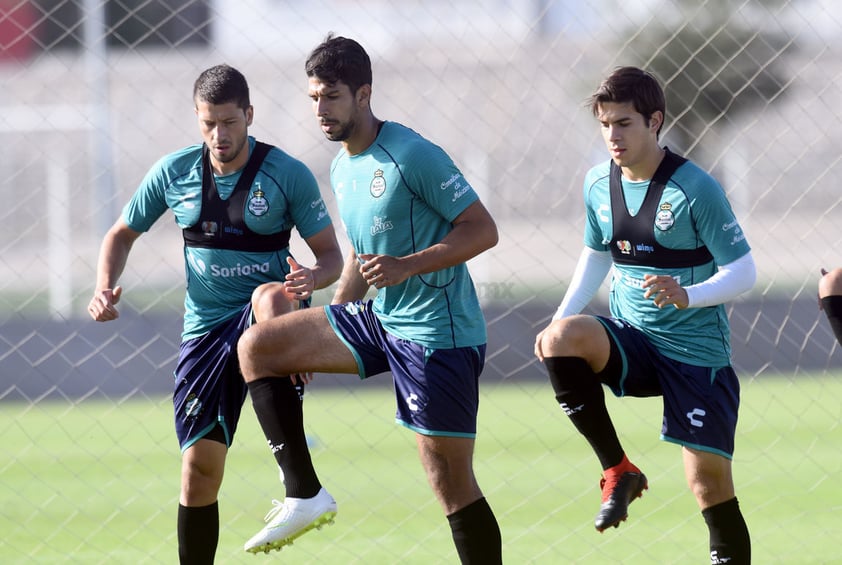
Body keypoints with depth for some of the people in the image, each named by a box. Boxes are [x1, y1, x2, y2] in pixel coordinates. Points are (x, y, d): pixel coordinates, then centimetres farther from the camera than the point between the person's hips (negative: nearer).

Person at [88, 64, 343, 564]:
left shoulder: (289, 175, -7)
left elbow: (331, 254, -2)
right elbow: (123, 234, 16)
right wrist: (105, 288, -2)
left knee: (270, 297, -41)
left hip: (267, 316, -4)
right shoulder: (174, 173, 2)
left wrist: (313, 278, -26)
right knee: (199, 467, -2)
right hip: (207, 329, 4)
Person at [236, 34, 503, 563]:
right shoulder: (342, 168, 11)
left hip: (437, 335, -9)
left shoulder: (413, 155, -16)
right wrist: (320, 340, 20)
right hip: (377, 320, 9)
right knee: (257, 345, 2)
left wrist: (406, 266, -26)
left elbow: (483, 229, -16)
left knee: (451, 482, -8)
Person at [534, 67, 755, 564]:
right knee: (563, 337, -27)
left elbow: (744, 271, -13)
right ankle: (618, 470, -15)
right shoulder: (599, 184, 3)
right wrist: (562, 316, 4)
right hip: (631, 340, 4)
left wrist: (688, 296, -32)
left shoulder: (696, 188, -15)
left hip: (697, 351, -4)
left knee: (709, 479, -9)